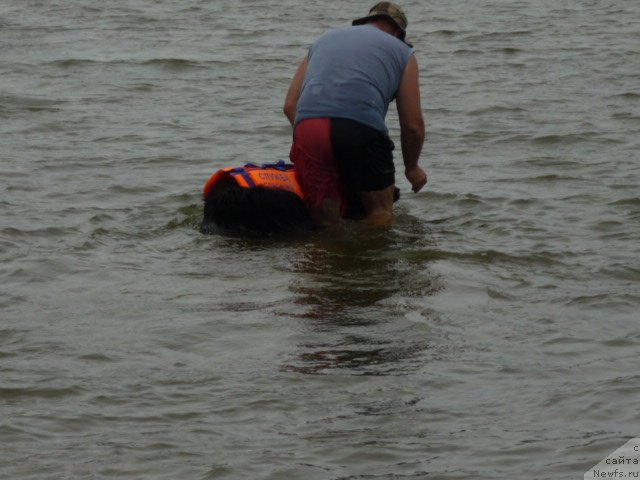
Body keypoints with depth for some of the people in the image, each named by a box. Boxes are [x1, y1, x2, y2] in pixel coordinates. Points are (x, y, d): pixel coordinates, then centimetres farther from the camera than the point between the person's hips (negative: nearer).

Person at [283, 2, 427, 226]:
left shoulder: (325, 39, 33)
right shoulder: (402, 52, 23)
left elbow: (290, 105, 23)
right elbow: (413, 125, 19)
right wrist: (412, 168, 34)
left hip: (307, 125, 3)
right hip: (361, 126, -3)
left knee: (325, 220, 6)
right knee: (380, 213, 10)